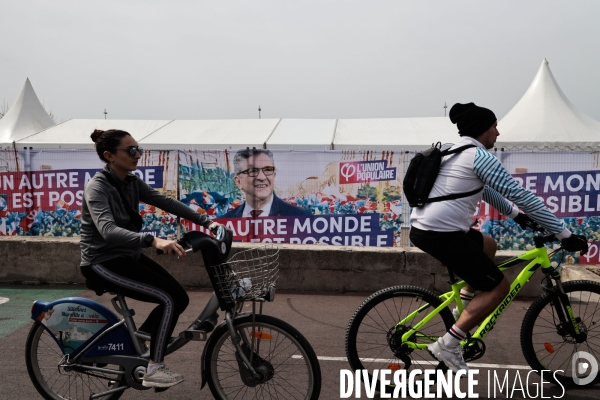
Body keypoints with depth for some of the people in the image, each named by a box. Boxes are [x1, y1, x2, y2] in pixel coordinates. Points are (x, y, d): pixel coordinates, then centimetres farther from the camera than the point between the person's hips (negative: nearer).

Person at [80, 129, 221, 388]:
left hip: (127, 256, 8)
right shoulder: (97, 188, -20)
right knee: (170, 298, -19)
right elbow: (108, 230, -36)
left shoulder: (132, 183, 5)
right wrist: (153, 240, -50)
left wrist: (205, 221, -7)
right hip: (103, 263, -8)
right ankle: (152, 369, -7)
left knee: (179, 298, -2)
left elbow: (166, 202, 2)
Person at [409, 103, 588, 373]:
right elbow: (521, 196, -10)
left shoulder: (455, 152, 20)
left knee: (488, 245, 30)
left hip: (422, 229, 10)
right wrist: (565, 235, -7)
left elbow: (484, 190, 34)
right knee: (499, 287, 2)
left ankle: (464, 303, 24)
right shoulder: (479, 156, -8)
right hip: (442, 235, -10)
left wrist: (514, 214, 39)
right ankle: (447, 345, -2)